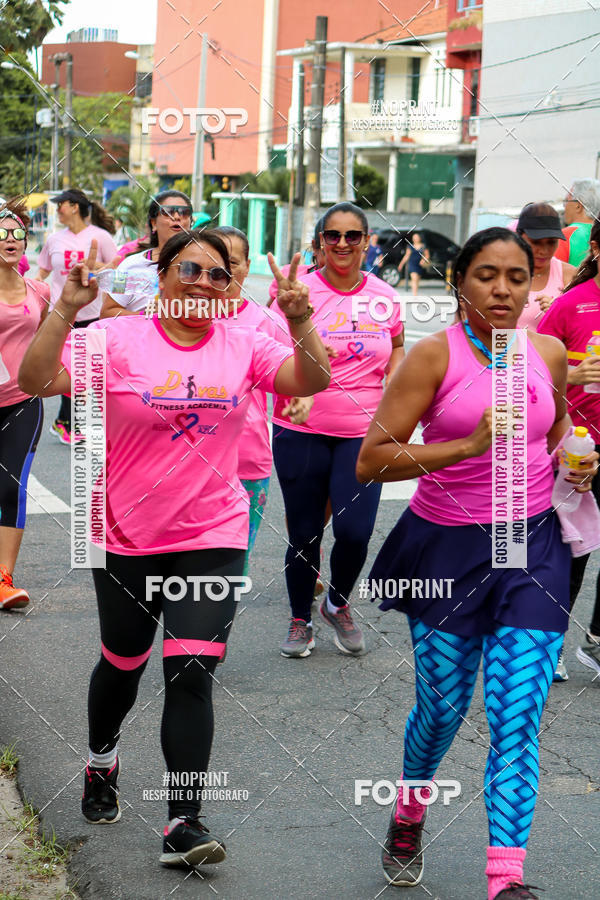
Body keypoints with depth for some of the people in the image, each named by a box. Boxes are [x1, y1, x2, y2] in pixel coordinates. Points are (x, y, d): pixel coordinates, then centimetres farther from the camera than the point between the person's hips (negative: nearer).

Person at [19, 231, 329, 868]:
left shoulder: (243, 347, 1)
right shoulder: (118, 340, -8)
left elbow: (312, 382, -12)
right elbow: (36, 381, -18)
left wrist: (299, 322, -28)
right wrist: (66, 311, -29)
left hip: (213, 538, 1)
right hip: (127, 539, 0)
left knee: (190, 673, -9)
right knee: (123, 664, 17)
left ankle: (183, 824, -6)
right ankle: (101, 760, 48)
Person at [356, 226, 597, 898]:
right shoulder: (434, 356, -9)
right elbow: (371, 463, -15)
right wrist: (468, 445, -24)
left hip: (531, 546, 2)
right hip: (448, 548, -2)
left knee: (517, 717, -7)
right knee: (442, 707, 10)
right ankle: (408, 816, 40)